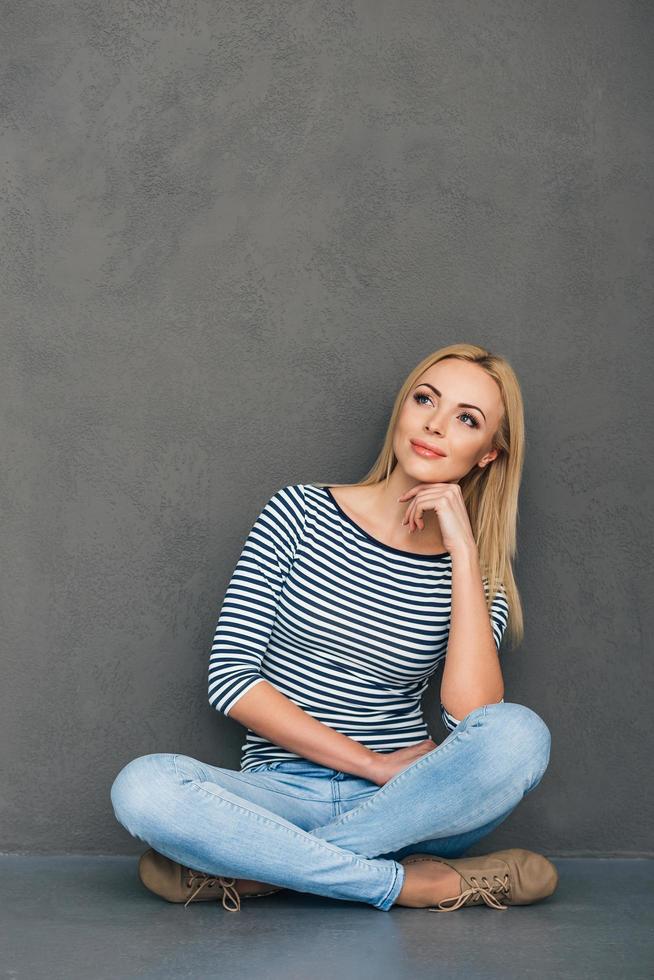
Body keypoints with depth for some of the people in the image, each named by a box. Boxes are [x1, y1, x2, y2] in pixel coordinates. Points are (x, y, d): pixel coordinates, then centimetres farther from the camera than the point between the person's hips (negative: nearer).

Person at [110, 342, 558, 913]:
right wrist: (374, 764, -10)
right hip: (284, 795, -1)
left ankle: (254, 868, -22)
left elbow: (472, 716, -15)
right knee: (142, 787, -29)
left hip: (405, 806, 1)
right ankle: (417, 883, -22)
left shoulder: (473, 573, 4)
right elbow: (230, 677, -5)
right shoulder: (299, 514, 2)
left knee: (520, 735, -29)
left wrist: (464, 551, -14)